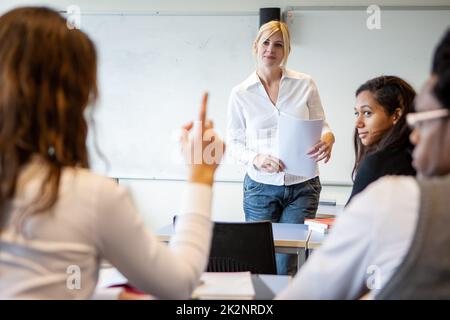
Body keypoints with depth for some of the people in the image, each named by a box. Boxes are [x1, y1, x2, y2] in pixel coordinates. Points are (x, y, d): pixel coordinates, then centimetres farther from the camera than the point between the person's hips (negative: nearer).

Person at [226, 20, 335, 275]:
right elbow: (234, 143, 6)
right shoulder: (241, 93, 2)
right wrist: (255, 158, -14)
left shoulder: (305, 84, 1)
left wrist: (328, 138, -16)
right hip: (260, 187, 0)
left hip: (303, 186, 0)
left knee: (287, 266, -2)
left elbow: (322, 127, 8)